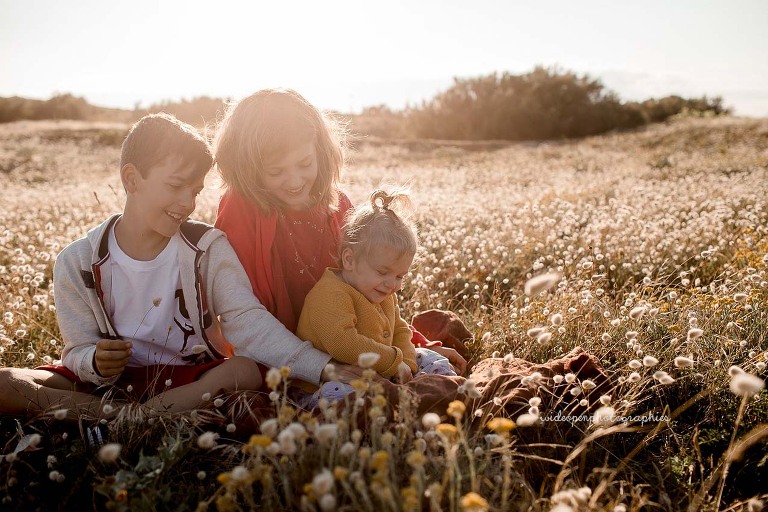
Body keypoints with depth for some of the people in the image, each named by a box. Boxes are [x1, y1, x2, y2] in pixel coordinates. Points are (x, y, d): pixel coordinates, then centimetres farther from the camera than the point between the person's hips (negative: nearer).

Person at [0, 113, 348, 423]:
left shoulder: (207, 248, -7)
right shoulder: (78, 263, -6)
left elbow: (246, 320, -17)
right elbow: (79, 351, -3)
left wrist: (323, 368, -30)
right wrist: (96, 362, -29)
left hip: (193, 378, 0)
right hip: (111, 381, 1)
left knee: (246, 371, -31)